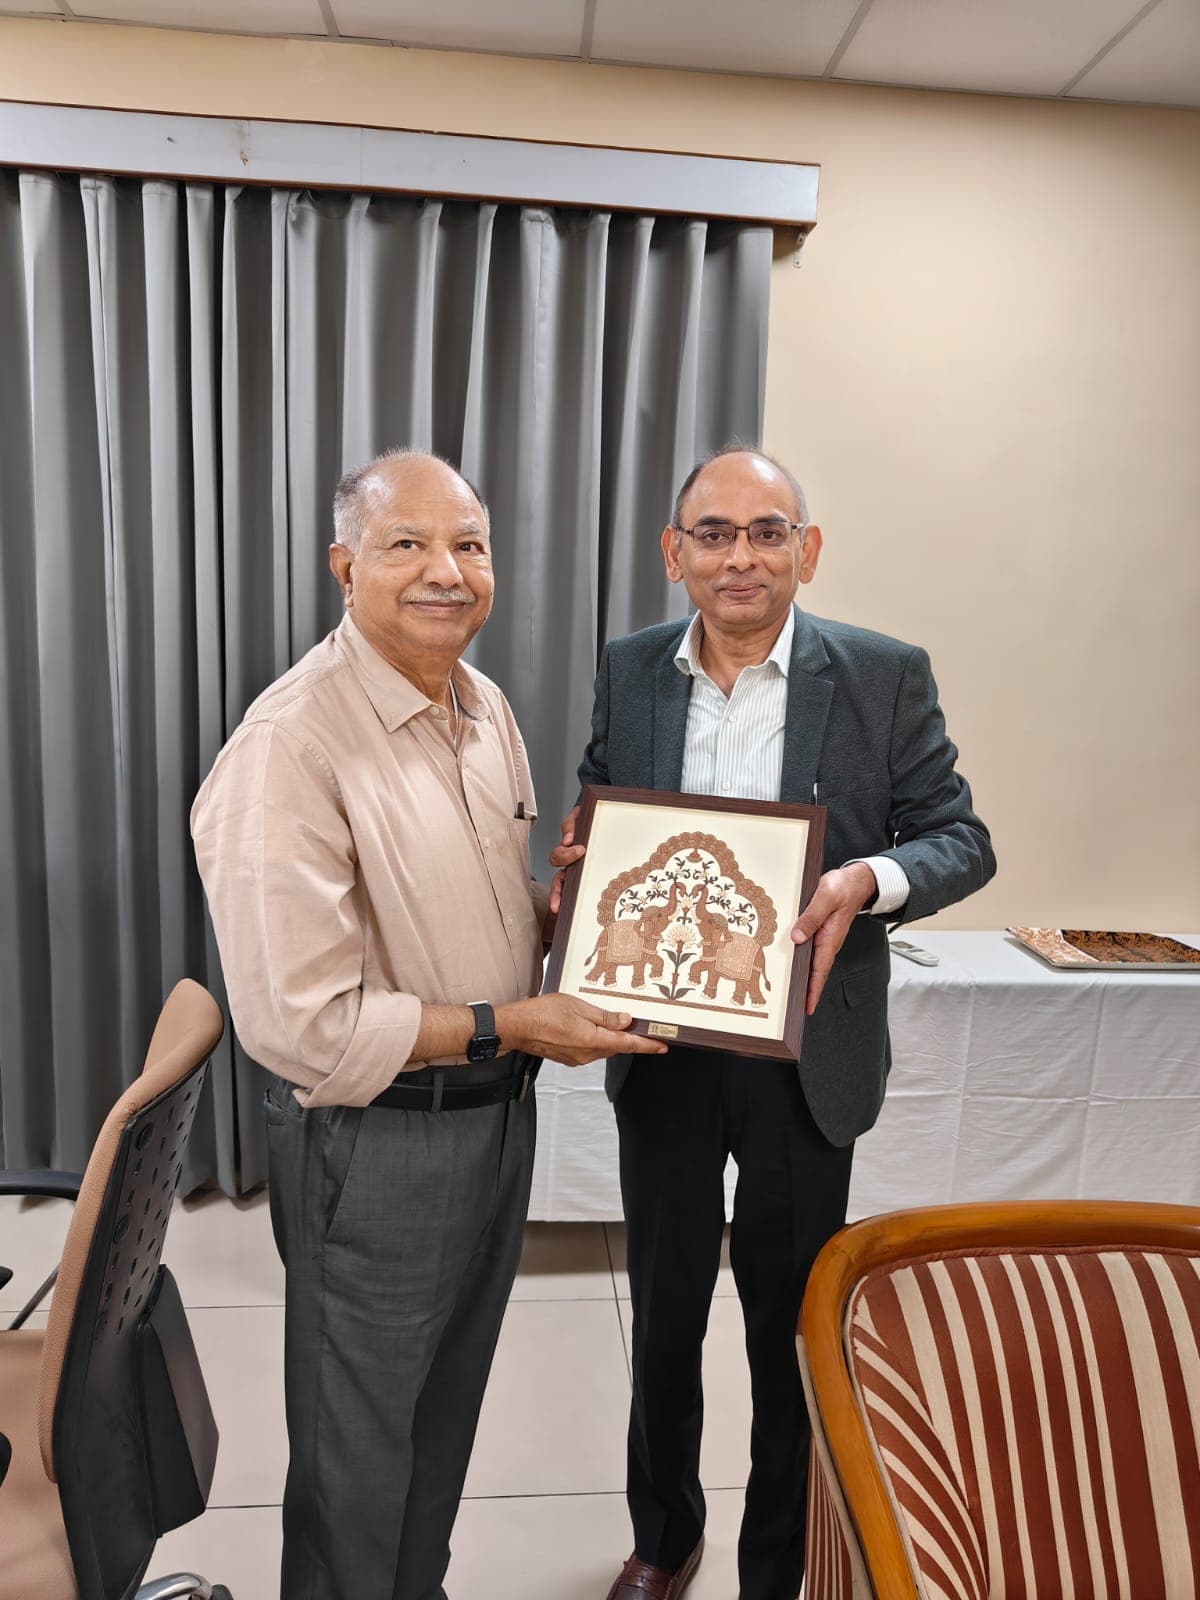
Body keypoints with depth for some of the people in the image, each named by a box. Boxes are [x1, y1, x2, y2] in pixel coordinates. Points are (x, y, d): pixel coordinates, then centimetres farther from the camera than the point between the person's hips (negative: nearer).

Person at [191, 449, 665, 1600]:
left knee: (447, 1406, 28)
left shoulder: (486, 706, 2)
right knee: (359, 1441, 17)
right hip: (374, 1141, -7)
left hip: (497, 1111, 8)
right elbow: (300, 1025, -25)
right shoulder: (291, 745, -24)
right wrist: (507, 1026, -21)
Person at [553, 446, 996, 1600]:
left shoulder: (885, 674, -8)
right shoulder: (630, 671, 0)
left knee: (789, 1329, 15)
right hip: (659, 1048, 3)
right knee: (662, 1314, 21)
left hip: (802, 1052, -2)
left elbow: (962, 838, -4)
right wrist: (578, 862, -11)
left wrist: (870, 879, -23)